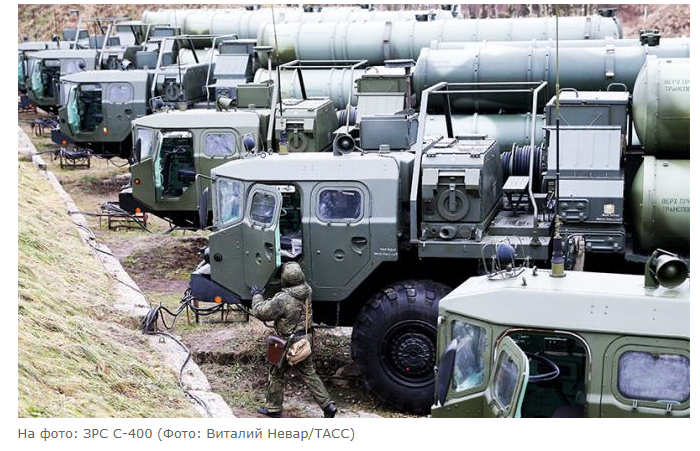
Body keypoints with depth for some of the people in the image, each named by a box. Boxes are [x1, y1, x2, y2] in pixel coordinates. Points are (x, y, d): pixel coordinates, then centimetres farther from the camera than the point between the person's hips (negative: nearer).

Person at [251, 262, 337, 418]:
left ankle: (273, 409, 25)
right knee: (310, 374, 16)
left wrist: (257, 296, 0)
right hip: (305, 344, 6)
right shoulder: (307, 291, -6)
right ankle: (328, 405, 11)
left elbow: (261, 312, -16)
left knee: (276, 375, 14)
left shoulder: (282, 299, -26)